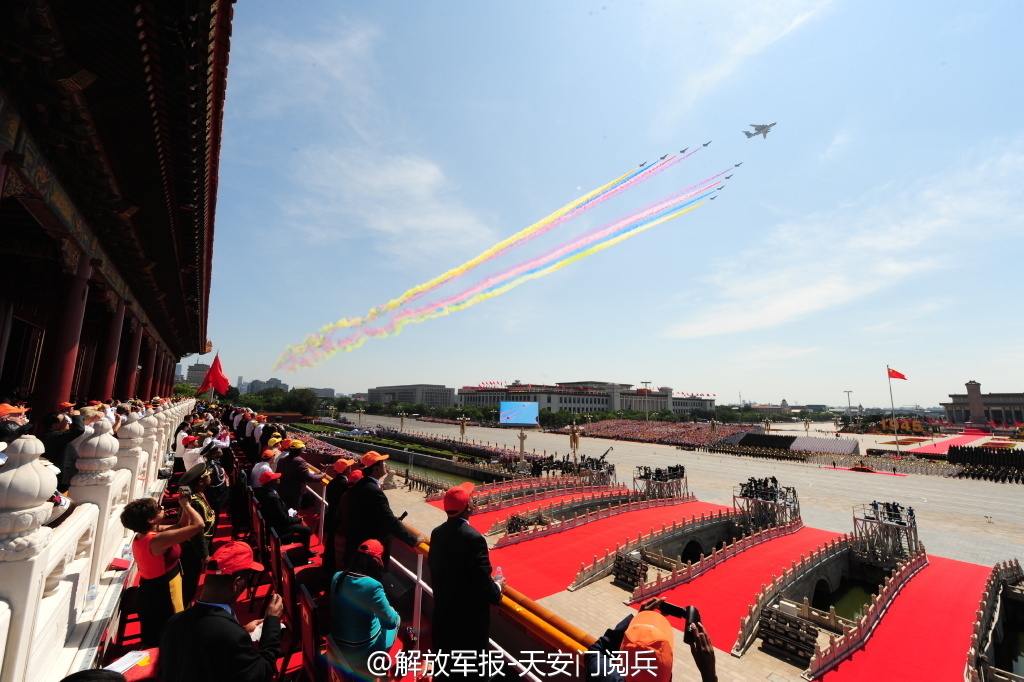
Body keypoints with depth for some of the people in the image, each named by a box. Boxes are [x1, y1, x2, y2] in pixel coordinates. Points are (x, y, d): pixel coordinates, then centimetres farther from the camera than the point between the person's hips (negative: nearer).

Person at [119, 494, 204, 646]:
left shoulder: (143, 534, -3)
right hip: (163, 595, -9)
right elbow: (198, 524, -35)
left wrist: (185, 506, -9)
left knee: (152, 637, 27)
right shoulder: (158, 540, -32)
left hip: (150, 591, 9)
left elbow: (181, 526, 5)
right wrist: (186, 504, -22)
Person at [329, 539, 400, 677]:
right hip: (360, 654, -6)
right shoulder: (372, 586, -29)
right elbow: (391, 621, -20)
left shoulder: (337, 577, -9)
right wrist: (395, 615, 2)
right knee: (396, 620, 16)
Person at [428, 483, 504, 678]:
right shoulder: (473, 538, -30)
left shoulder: (437, 532, -8)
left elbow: (434, 568, 4)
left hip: (443, 607, 7)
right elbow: (483, 583, -26)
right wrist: (497, 588, -6)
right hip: (470, 613, -6)